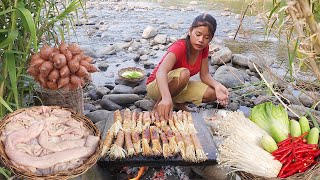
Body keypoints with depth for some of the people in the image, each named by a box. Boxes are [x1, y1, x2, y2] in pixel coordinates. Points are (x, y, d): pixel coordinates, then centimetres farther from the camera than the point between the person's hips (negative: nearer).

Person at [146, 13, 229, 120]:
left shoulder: (204, 48, -9)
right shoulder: (179, 47, -29)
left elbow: (205, 75, -5)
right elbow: (161, 72, -46)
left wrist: (217, 86, -28)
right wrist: (166, 97, -64)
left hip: (177, 87, 7)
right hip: (156, 86, -6)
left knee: (213, 94, -13)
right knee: (184, 73, -37)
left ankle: (178, 103, 7)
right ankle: (159, 105, -16)